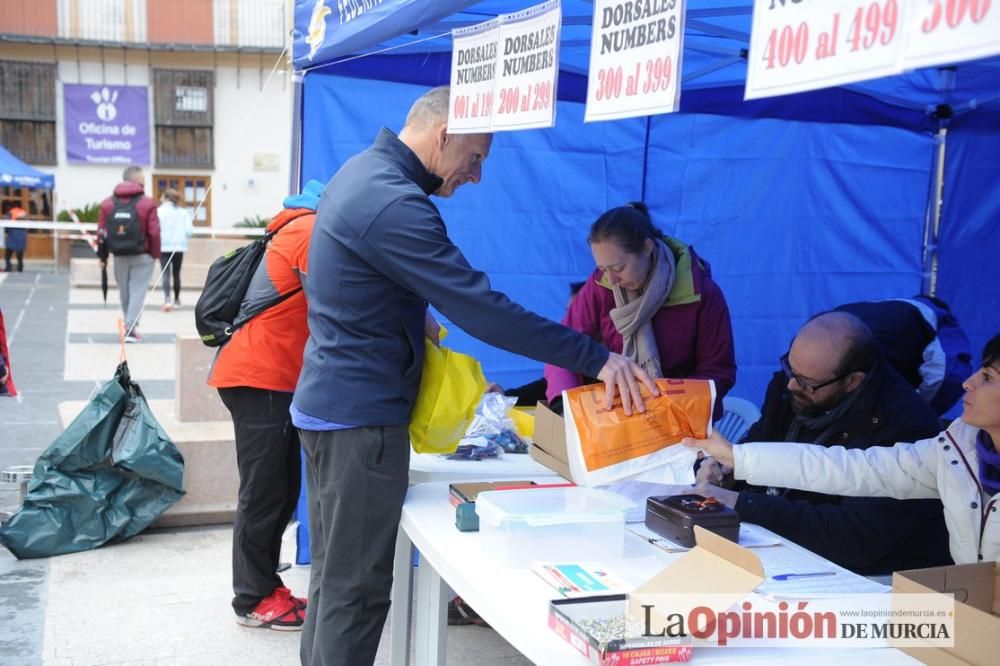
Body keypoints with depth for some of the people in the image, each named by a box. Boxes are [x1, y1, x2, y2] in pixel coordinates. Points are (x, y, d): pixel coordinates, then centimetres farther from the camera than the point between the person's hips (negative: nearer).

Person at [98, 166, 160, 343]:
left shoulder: (108, 203, 2)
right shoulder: (147, 203, -9)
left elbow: (101, 232, 1)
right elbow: (154, 232, -12)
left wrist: (103, 257, 8)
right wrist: (155, 255, 0)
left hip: (119, 256, 4)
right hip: (142, 256, -4)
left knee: (124, 292, 15)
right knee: (137, 291, -1)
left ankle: (130, 326, 24)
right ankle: (131, 328, -10)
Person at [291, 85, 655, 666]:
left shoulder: (364, 170, 10)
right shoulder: (394, 203, -23)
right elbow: (481, 308, -27)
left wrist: (411, 316, 7)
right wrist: (594, 357, -24)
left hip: (334, 402, 10)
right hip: (361, 414, -10)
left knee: (335, 576, 19)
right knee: (357, 590, -2)